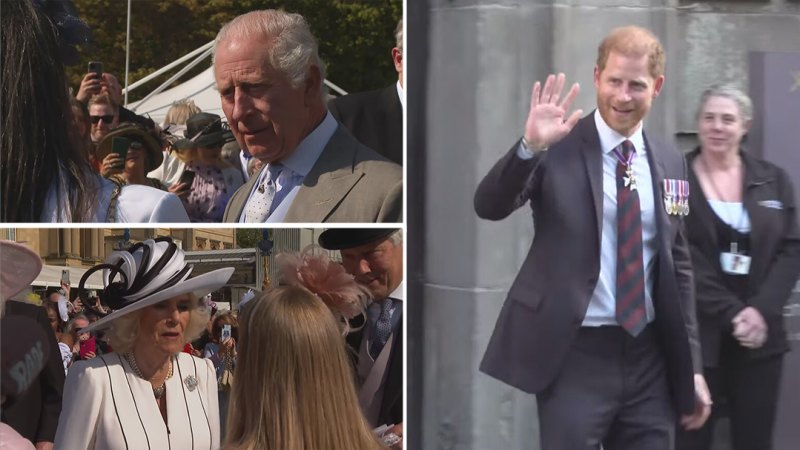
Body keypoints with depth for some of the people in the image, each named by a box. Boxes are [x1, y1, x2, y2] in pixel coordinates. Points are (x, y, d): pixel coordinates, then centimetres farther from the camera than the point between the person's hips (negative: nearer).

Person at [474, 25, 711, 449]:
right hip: (575, 354, -4)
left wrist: (690, 363, 13)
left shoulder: (669, 161, 9)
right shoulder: (559, 147, -5)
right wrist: (531, 146, -33)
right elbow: (489, 206, -16)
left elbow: (677, 264, 15)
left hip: (650, 355, 5)